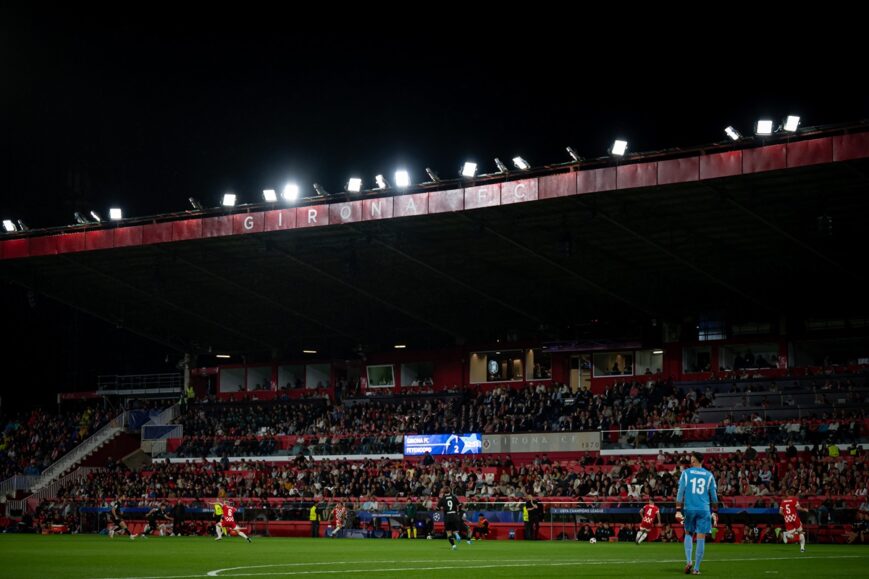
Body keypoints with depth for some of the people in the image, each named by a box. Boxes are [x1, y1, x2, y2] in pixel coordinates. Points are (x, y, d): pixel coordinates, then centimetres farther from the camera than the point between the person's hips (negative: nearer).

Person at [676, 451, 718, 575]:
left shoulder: (686, 473, 3)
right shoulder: (709, 475, 8)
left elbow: (680, 492, -2)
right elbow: (714, 495, 10)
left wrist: (678, 510, -3)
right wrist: (714, 512, 19)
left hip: (689, 508, 0)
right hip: (704, 509, 0)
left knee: (688, 534, 18)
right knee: (701, 538, 2)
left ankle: (688, 561, -1)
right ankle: (696, 568, -1)